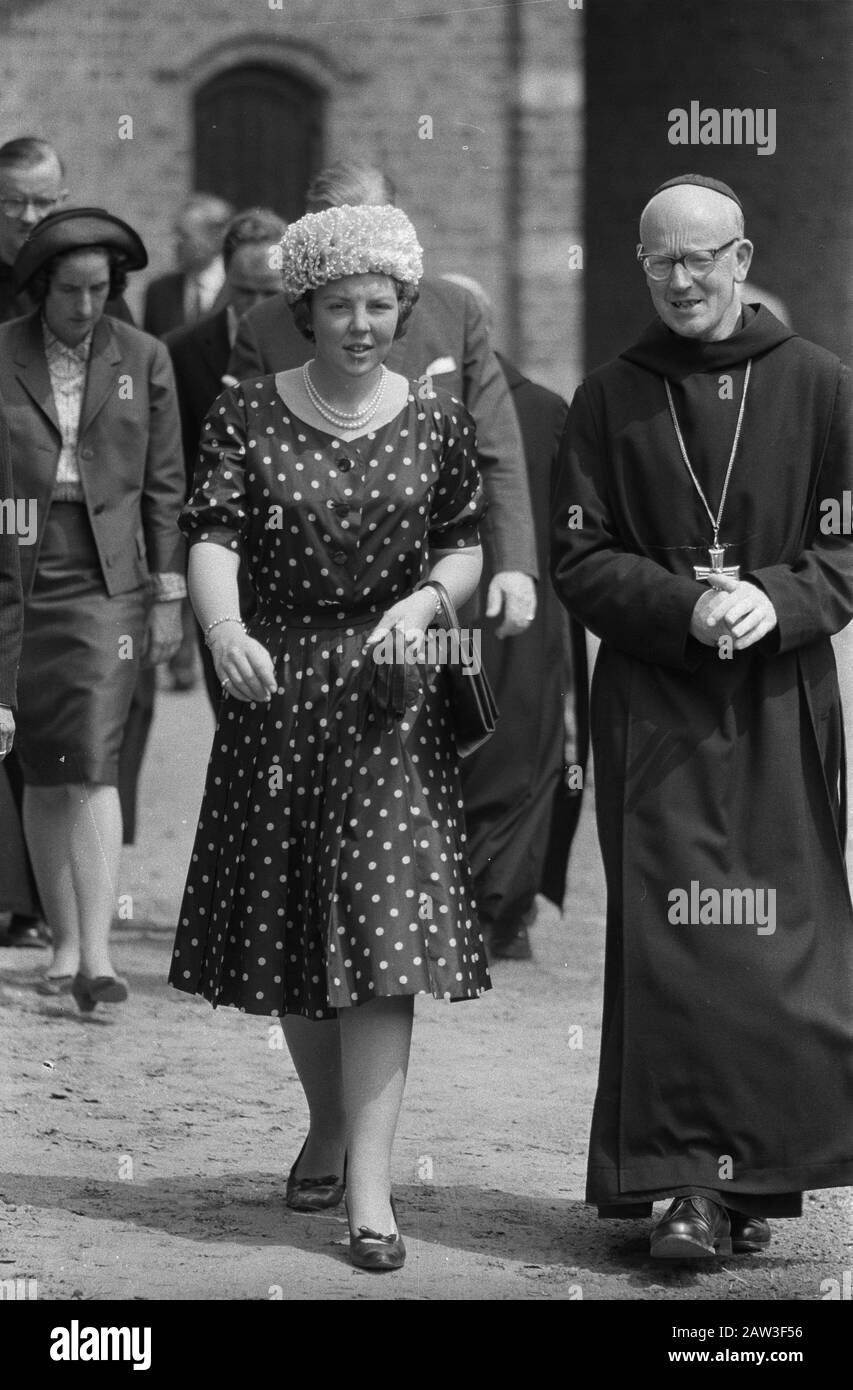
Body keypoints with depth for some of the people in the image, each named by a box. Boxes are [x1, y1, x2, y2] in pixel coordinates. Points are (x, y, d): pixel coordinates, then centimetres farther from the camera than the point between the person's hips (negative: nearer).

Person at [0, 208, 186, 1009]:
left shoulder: (142, 360, 5)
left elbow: (165, 486, 7)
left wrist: (168, 594, 4)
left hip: (105, 581, -1)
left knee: (93, 769, -11)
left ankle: (95, 956, -16)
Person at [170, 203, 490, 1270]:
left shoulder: (436, 421, 3)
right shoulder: (247, 417, -1)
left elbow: (468, 545, 9)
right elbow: (212, 539, -12)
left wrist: (424, 600, -13)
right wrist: (224, 633, -31)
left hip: (392, 697, -1)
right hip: (276, 689, 1)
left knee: (382, 931, -10)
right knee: (291, 933, 9)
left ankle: (369, 1183, -12)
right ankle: (327, 1124, 33)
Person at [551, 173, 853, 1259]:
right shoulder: (610, 400, 6)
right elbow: (581, 560, 2)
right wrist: (685, 607, -14)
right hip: (655, 709, 0)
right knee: (669, 935, -7)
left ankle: (759, 1173, 9)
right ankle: (685, 1183, -8)